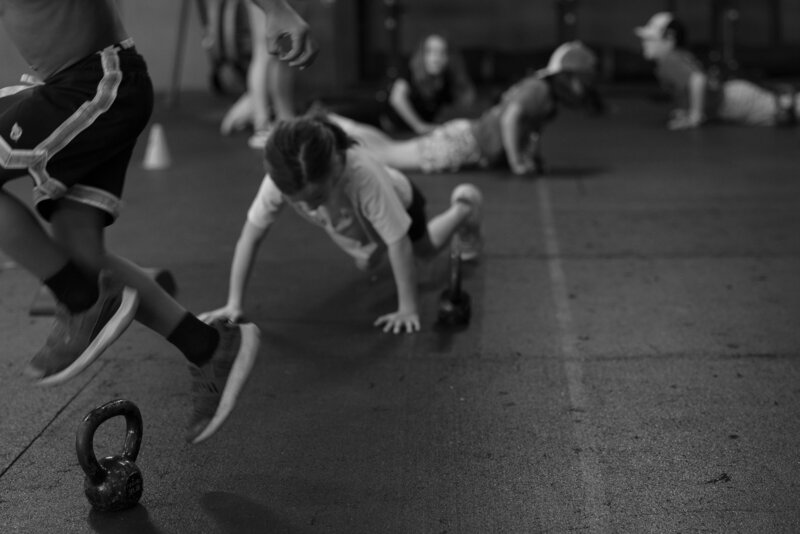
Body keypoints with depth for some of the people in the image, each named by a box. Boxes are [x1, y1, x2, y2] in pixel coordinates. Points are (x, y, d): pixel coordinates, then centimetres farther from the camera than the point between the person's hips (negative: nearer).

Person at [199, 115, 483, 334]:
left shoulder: (364, 175, -51)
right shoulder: (279, 182, -42)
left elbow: (399, 244, -43)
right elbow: (250, 237, -33)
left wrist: (408, 310, -41)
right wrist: (234, 305, -35)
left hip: (397, 202, -3)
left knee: (426, 248, 27)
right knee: (366, 263, 28)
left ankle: (464, 206, 53)